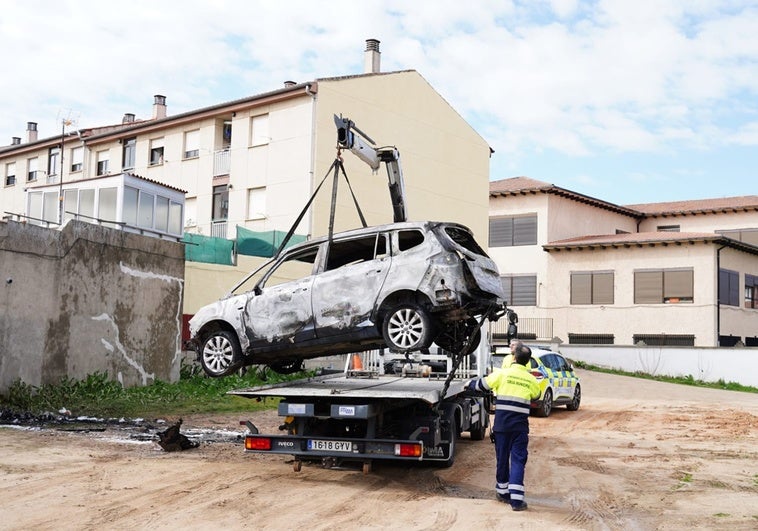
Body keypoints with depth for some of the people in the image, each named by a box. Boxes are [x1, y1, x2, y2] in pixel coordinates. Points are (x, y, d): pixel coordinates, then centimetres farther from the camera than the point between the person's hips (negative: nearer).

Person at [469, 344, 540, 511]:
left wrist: (470, 383, 24)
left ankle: (503, 491, 27)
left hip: (502, 424, 0)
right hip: (520, 426, 0)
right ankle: (516, 498, -9)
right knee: (518, 460, 0)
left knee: (502, 458, 14)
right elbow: (536, 396, 23)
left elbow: (480, 385, 4)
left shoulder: (502, 374, -3)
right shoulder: (531, 380, 3)